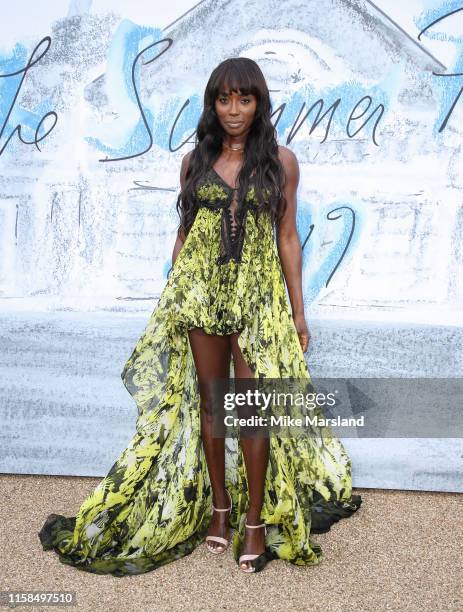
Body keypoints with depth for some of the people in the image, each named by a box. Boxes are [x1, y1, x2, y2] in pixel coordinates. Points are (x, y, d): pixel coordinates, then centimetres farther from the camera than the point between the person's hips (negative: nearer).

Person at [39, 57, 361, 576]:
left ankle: (256, 519, 12)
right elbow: (183, 233, 11)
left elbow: (287, 237, 3)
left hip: (256, 293, -2)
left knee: (251, 406, -3)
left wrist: (298, 311, 1)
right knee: (209, 401, 8)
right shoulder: (195, 160, 8)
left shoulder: (281, 161, 2)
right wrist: (173, 297, 9)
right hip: (199, 290, 2)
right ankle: (218, 507, 24)